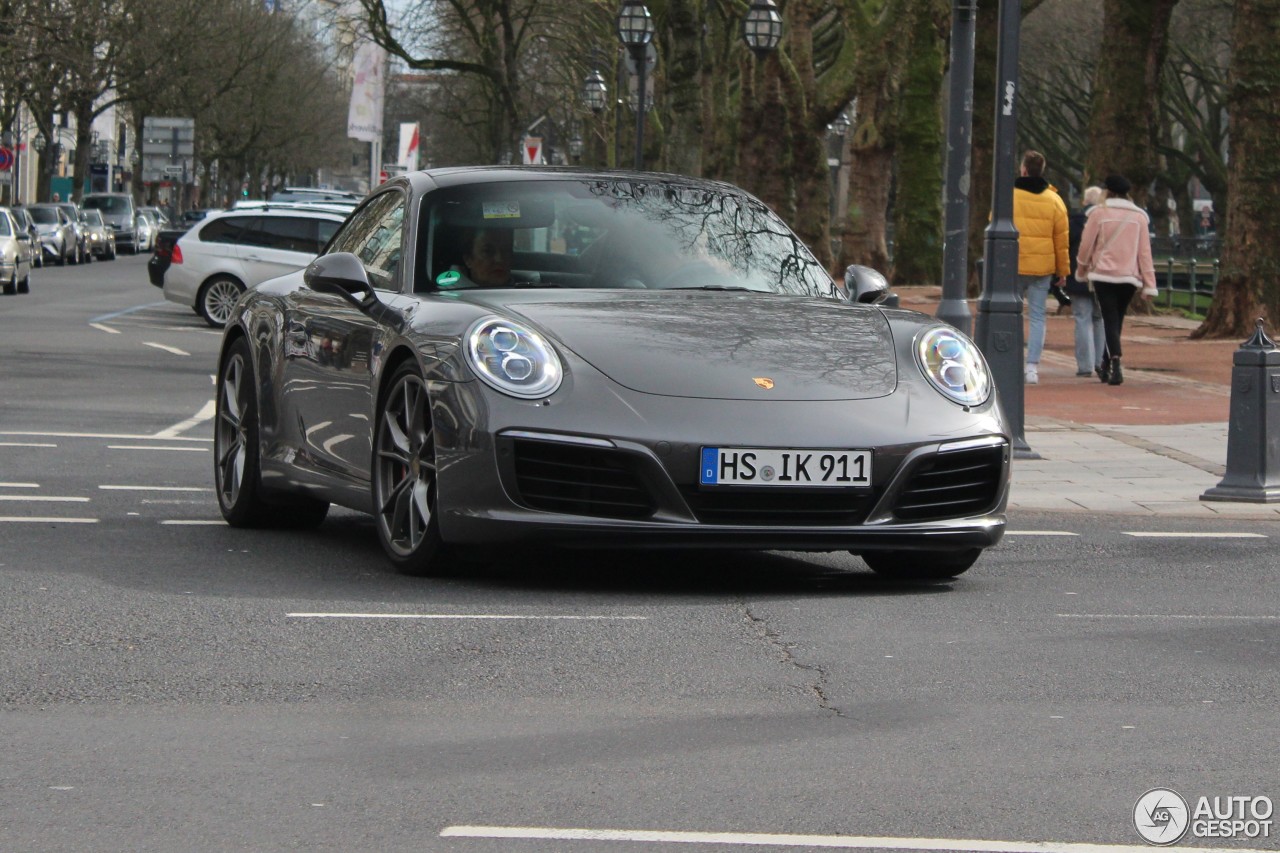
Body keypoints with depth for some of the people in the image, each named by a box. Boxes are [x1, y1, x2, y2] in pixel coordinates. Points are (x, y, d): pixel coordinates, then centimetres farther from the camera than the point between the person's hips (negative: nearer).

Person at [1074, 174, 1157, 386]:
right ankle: (1107, 367, 25)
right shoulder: (1139, 216, 6)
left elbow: (1086, 245, 1)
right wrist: (1149, 284, 5)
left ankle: (1115, 366, -23)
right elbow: (1144, 251, 4)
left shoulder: (1099, 213, -3)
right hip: (1129, 276, 3)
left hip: (1104, 274, -3)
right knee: (1117, 321, 16)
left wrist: (1082, 269, 19)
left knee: (1110, 320, -6)